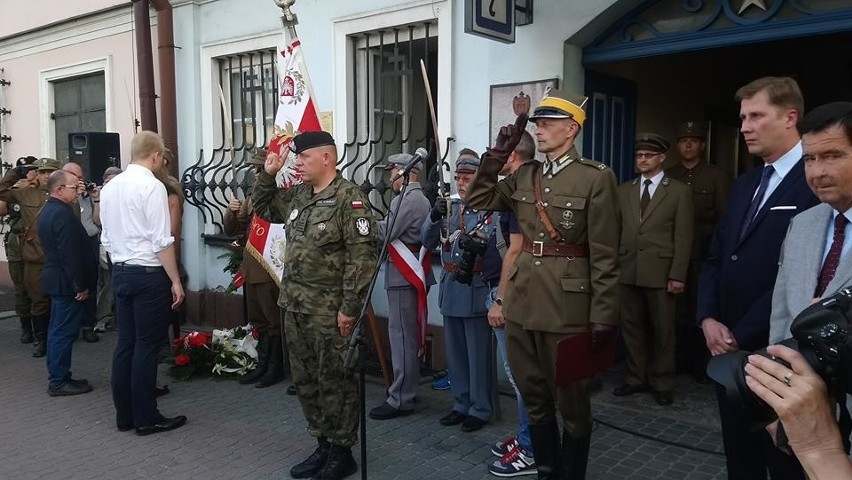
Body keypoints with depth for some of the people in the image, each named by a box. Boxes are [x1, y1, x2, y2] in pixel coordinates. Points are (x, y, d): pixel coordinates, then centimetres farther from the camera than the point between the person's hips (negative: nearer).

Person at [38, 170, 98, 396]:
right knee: (65, 332, -3)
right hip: (67, 283, -11)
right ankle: (59, 382, 4)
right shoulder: (63, 214, -21)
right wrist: (80, 286, -19)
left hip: (56, 279, 11)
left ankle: (57, 377, 24)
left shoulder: (48, 210, 12)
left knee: (58, 330, 15)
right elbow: (70, 254, -24)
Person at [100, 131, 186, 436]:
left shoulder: (110, 187, 10)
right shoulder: (152, 186, -14)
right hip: (149, 273, -8)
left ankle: (124, 414, 21)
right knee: (147, 345, -1)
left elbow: (106, 238, 15)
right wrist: (176, 281, -12)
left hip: (120, 272, 8)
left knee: (125, 343, 12)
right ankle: (146, 418, 8)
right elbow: (162, 241, -17)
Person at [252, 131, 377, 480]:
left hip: (330, 311, -8)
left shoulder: (349, 198, -14)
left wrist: (350, 307, -21)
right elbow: (262, 208, 28)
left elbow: (362, 256, -19)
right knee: (305, 381, 16)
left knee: (335, 382, 4)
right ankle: (323, 445, 30)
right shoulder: (297, 196, 11)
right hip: (295, 306, 8)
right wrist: (267, 175, 12)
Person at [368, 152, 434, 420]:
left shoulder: (408, 199, -15)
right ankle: (408, 389, 27)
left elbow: (384, 233, -19)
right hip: (411, 275, 11)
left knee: (401, 337, -6)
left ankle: (400, 400, -1)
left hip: (404, 277, -11)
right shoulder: (420, 198, 19)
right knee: (409, 335, 16)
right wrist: (374, 224, 6)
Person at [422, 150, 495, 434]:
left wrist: (477, 242, -37)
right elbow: (427, 242, 6)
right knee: (455, 353, 15)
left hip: (476, 290, -6)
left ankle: (480, 409, 17)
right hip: (450, 288, 7)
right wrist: (433, 217, -11)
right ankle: (461, 405, 29)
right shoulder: (450, 207, 10)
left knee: (478, 354, 4)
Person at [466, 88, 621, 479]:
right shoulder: (524, 175, 9)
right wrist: (497, 154, 3)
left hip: (566, 308, -6)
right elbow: (478, 200, 13)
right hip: (521, 304, 6)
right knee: (534, 398, 18)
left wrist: (603, 318, -12)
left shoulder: (596, 177, -8)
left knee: (571, 402, 10)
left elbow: (604, 256, -10)